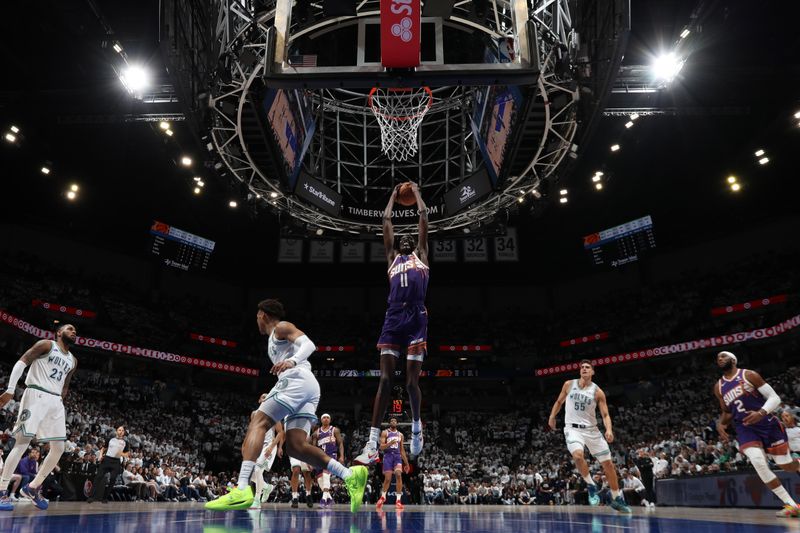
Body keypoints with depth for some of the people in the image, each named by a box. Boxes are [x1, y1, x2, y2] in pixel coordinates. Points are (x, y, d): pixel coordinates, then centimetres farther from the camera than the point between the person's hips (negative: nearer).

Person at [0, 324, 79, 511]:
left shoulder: (73, 361, 21)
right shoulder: (46, 345, 1)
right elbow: (21, 362, -7)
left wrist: (60, 400, 19)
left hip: (56, 401, 7)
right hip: (36, 395, -7)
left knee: (59, 448, 1)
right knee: (23, 442, -12)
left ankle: (32, 488, 14)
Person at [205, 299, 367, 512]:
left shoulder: (281, 327, 10)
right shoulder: (275, 340, 37)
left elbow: (309, 344, -8)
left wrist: (292, 361, -28)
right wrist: (271, 398, 43)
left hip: (297, 380, -9)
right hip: (310, 388, 9)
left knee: (257, 423, -14)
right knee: (295, 446, -4)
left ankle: (242, 489, -30)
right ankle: (350, 475, -12)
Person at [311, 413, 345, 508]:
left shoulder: (335, 430, 6)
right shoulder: (316, 433, 13)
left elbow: (340, 443, 2)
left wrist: (341, 456, -9)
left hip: (331, 455, -5)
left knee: (326, 473, -27)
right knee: (319, 478, 2)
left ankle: (324, 497, -32)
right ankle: (329, 498, 19)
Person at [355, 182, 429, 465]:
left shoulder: (421, 255, 22)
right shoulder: (392, 258, 27)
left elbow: (423, 217, 24)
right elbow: (386, 221, 29)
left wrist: (416, 192, 36)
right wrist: (394, 195, 40)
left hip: (416, 318, -2)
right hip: (393, 318, 2)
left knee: (412, 381, -3)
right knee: (385, 380, -5)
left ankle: (417, 425, 26)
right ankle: (372, 445, -8)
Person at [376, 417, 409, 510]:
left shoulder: (400, 434, 15)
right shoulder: (385, 433, 3)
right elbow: (381, 447, -5)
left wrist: (406, 463, 16)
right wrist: (389, 443, -24)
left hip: (397, 456, 2)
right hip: (388, 456, -2)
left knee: (398, 474, -20)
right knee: (387, 479, -2)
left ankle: (398, 500, -17)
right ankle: (383, 497, 26)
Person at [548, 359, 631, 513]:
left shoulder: (597, 392, -2)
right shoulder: (569, 384, 1)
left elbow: (605, 414, -5)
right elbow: (559, 401, 17)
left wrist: (609, 429, -22)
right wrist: (552, 416, 11)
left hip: (591, 429, 2)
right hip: (573, 428, -1)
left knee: (608, 463, 3)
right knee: (578, 455, -31)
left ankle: (617, 499, 21)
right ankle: (591, 486, -7)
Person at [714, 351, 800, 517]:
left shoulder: (749, 375, -7)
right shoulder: (718, 387, 7)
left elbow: (774, 397, -9)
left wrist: (761, 413, -27)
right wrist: (721, 424, -3)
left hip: (767, 424, -2)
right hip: (745, 428, 3)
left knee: (786, 465, 6)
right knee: (759, 463, -20)